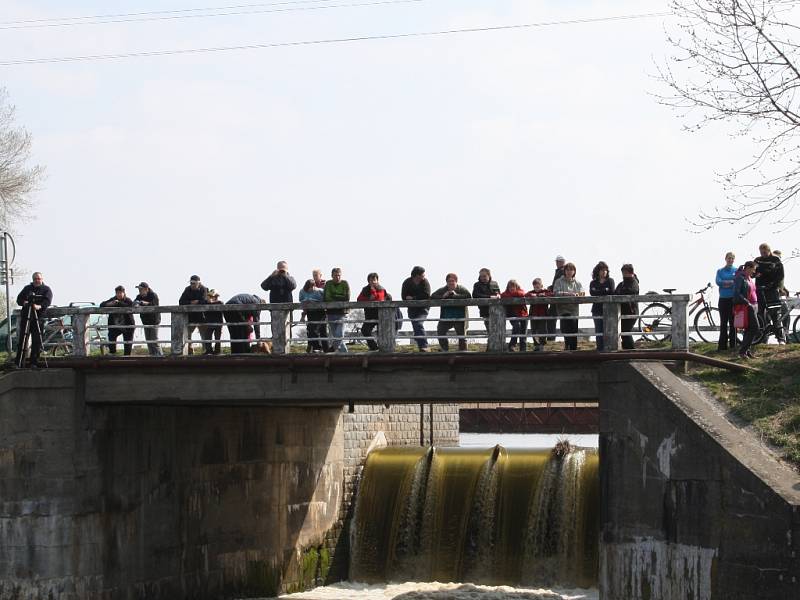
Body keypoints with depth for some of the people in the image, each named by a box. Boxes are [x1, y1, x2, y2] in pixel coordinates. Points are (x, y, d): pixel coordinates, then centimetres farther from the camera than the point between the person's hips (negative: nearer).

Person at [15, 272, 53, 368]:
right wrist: (23, 302, -13)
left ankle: (34, 362, 2)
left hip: (38, 318, -2)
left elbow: (48, 300, -9)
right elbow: (19, 299, 11)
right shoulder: (27, 288, 17)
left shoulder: (46, 289, 8)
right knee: (22, 340, -2)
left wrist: (40, 306, -28)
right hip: (25, 317, 2)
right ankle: (19, 362, -1)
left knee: (36, 341, -3)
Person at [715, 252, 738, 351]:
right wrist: (732, 281, -16)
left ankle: (733, 344, 6)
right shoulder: (720, 271, 9)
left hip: (733, 299, -1)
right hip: (723, 299, 1)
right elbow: (718, 282, -8)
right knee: (723, 323, 1)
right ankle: (722, 345, 2)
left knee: (733, 322, 1)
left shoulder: (737, 271, 6)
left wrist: (725, 283, -17)